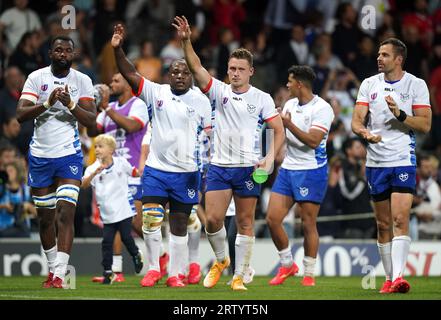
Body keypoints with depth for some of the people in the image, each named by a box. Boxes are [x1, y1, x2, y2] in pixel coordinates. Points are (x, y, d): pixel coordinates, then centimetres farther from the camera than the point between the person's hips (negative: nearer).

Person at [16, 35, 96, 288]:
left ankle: (59, 275, -19)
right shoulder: (36, 78, 1)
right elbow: (21, 114, -9)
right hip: (40, 154, 2)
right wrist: (48, 103, -22)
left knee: (65, 213, -14)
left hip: (69, 154, -2)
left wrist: (70, 104, -18)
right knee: (45, 217, 9)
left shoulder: (82, 81, 2)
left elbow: (92, 121, -3)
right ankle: (53, 269, 24)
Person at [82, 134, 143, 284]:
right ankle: (108, 272, 4)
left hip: (124, 209, -1)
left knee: (126, 237, 1)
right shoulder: (93, 168, -5)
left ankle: (136, 255, 32)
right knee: (107, 241, -4)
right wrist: (94, 173, -37)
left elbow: (134, 172, 18)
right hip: (108, 213, 1)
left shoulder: (121, 163, -1)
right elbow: (84, 184, -23)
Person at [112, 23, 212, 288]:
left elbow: (209, 133, 5)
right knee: (151, 220, -9)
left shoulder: (201, 100, 2)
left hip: (186, 173, 0)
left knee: (179, 225, 6)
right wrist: (118, 49, -19)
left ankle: (175, 274, 13)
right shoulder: (156, 93, 1)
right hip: (156, 169, 0)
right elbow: (130, 74, -6)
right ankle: (153, 269, 5)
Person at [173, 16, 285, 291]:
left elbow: (279, 129, 0)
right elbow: (197, 68, -8)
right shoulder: (219, 91, 5)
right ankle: (220, 260, 19)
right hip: (219, 165, 1)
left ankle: (239, 276, 6)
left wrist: (271, 158, -14)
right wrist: (186, 41, -23)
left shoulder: (262, 99, 1)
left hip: (248, 167, -1)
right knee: (213, 219, -6)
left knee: (246, 224, 0)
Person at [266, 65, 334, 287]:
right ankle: (287, 265, 16)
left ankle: (309, 274, 6)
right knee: (272, 219, -1)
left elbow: (313, 141, -22)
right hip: (287, 169, 7)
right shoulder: (290, 104, 13)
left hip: (311, 170, -7)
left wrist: (289, 124, -23)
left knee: (308, 224, -3)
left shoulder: (321, 108, -11)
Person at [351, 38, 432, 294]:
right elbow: (356, 120, 2)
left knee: (400, 219, -17)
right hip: (376, 162, 4)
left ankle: (398, 276, -24)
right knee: (383, 224, 8)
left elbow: (425, 125, -5)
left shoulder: (416, 85, -1)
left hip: (403, 160, -4)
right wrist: (365, 133, -20)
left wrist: (400, 114, -20)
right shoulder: (369, 85, 8)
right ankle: (389, 278, 17)